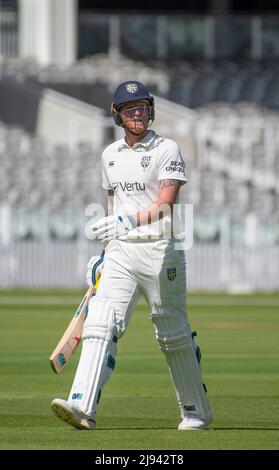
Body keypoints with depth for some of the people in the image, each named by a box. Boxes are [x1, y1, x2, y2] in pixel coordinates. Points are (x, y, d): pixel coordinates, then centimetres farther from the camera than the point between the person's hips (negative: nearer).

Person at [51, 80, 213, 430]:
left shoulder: (166, 150, -5)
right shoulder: (110, 155, 14)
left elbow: (166, 203, -16)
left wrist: (129, 221, -29)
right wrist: (107, 250, 21)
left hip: (160, 250, -5)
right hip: (121, 253, 5)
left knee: (174, 334, 4)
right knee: (100, 324, -13)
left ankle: (196, 411, 21)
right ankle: (83, 407, -25)